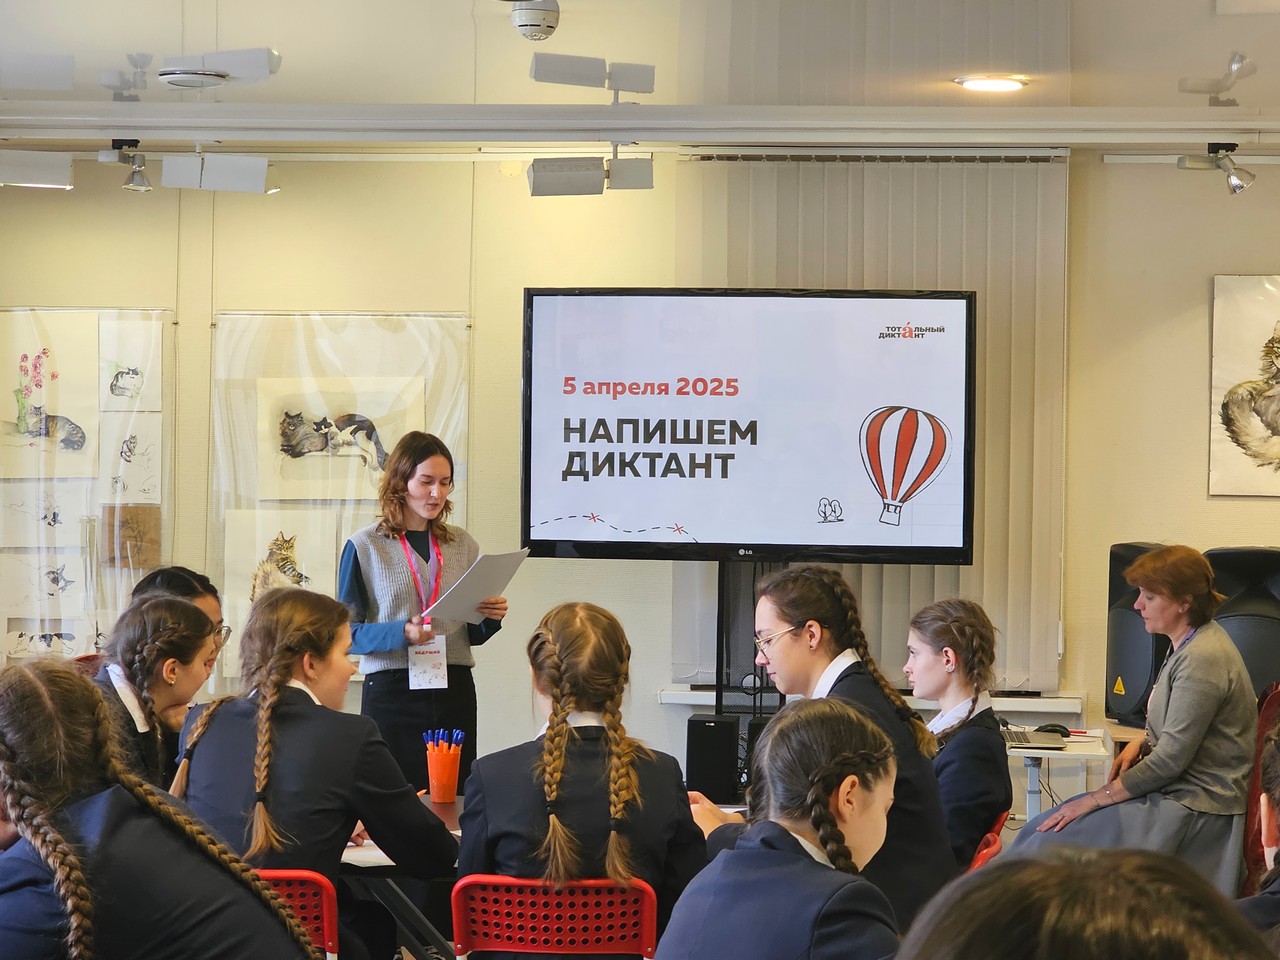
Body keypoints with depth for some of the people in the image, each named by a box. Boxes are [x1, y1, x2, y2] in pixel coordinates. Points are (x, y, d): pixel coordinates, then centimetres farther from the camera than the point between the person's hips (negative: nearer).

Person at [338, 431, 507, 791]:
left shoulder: (462, 544, 11)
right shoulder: (364, 546, 0)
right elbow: (347, 633, -4)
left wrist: (490, 619, -5)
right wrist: (401, 633, -20)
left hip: (455, 691, 3)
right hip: (391, 692, -3)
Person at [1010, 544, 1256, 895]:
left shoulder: (1202, 660, -20)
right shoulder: (1189, 644, 11)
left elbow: (1171, 760, -21)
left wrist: (1096, 799, -15)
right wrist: (1143, 743, 3)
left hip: (1194, 808, -10)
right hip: (1175, 791, 10)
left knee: (1045, 845, -15)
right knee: (1039, 830, 3)